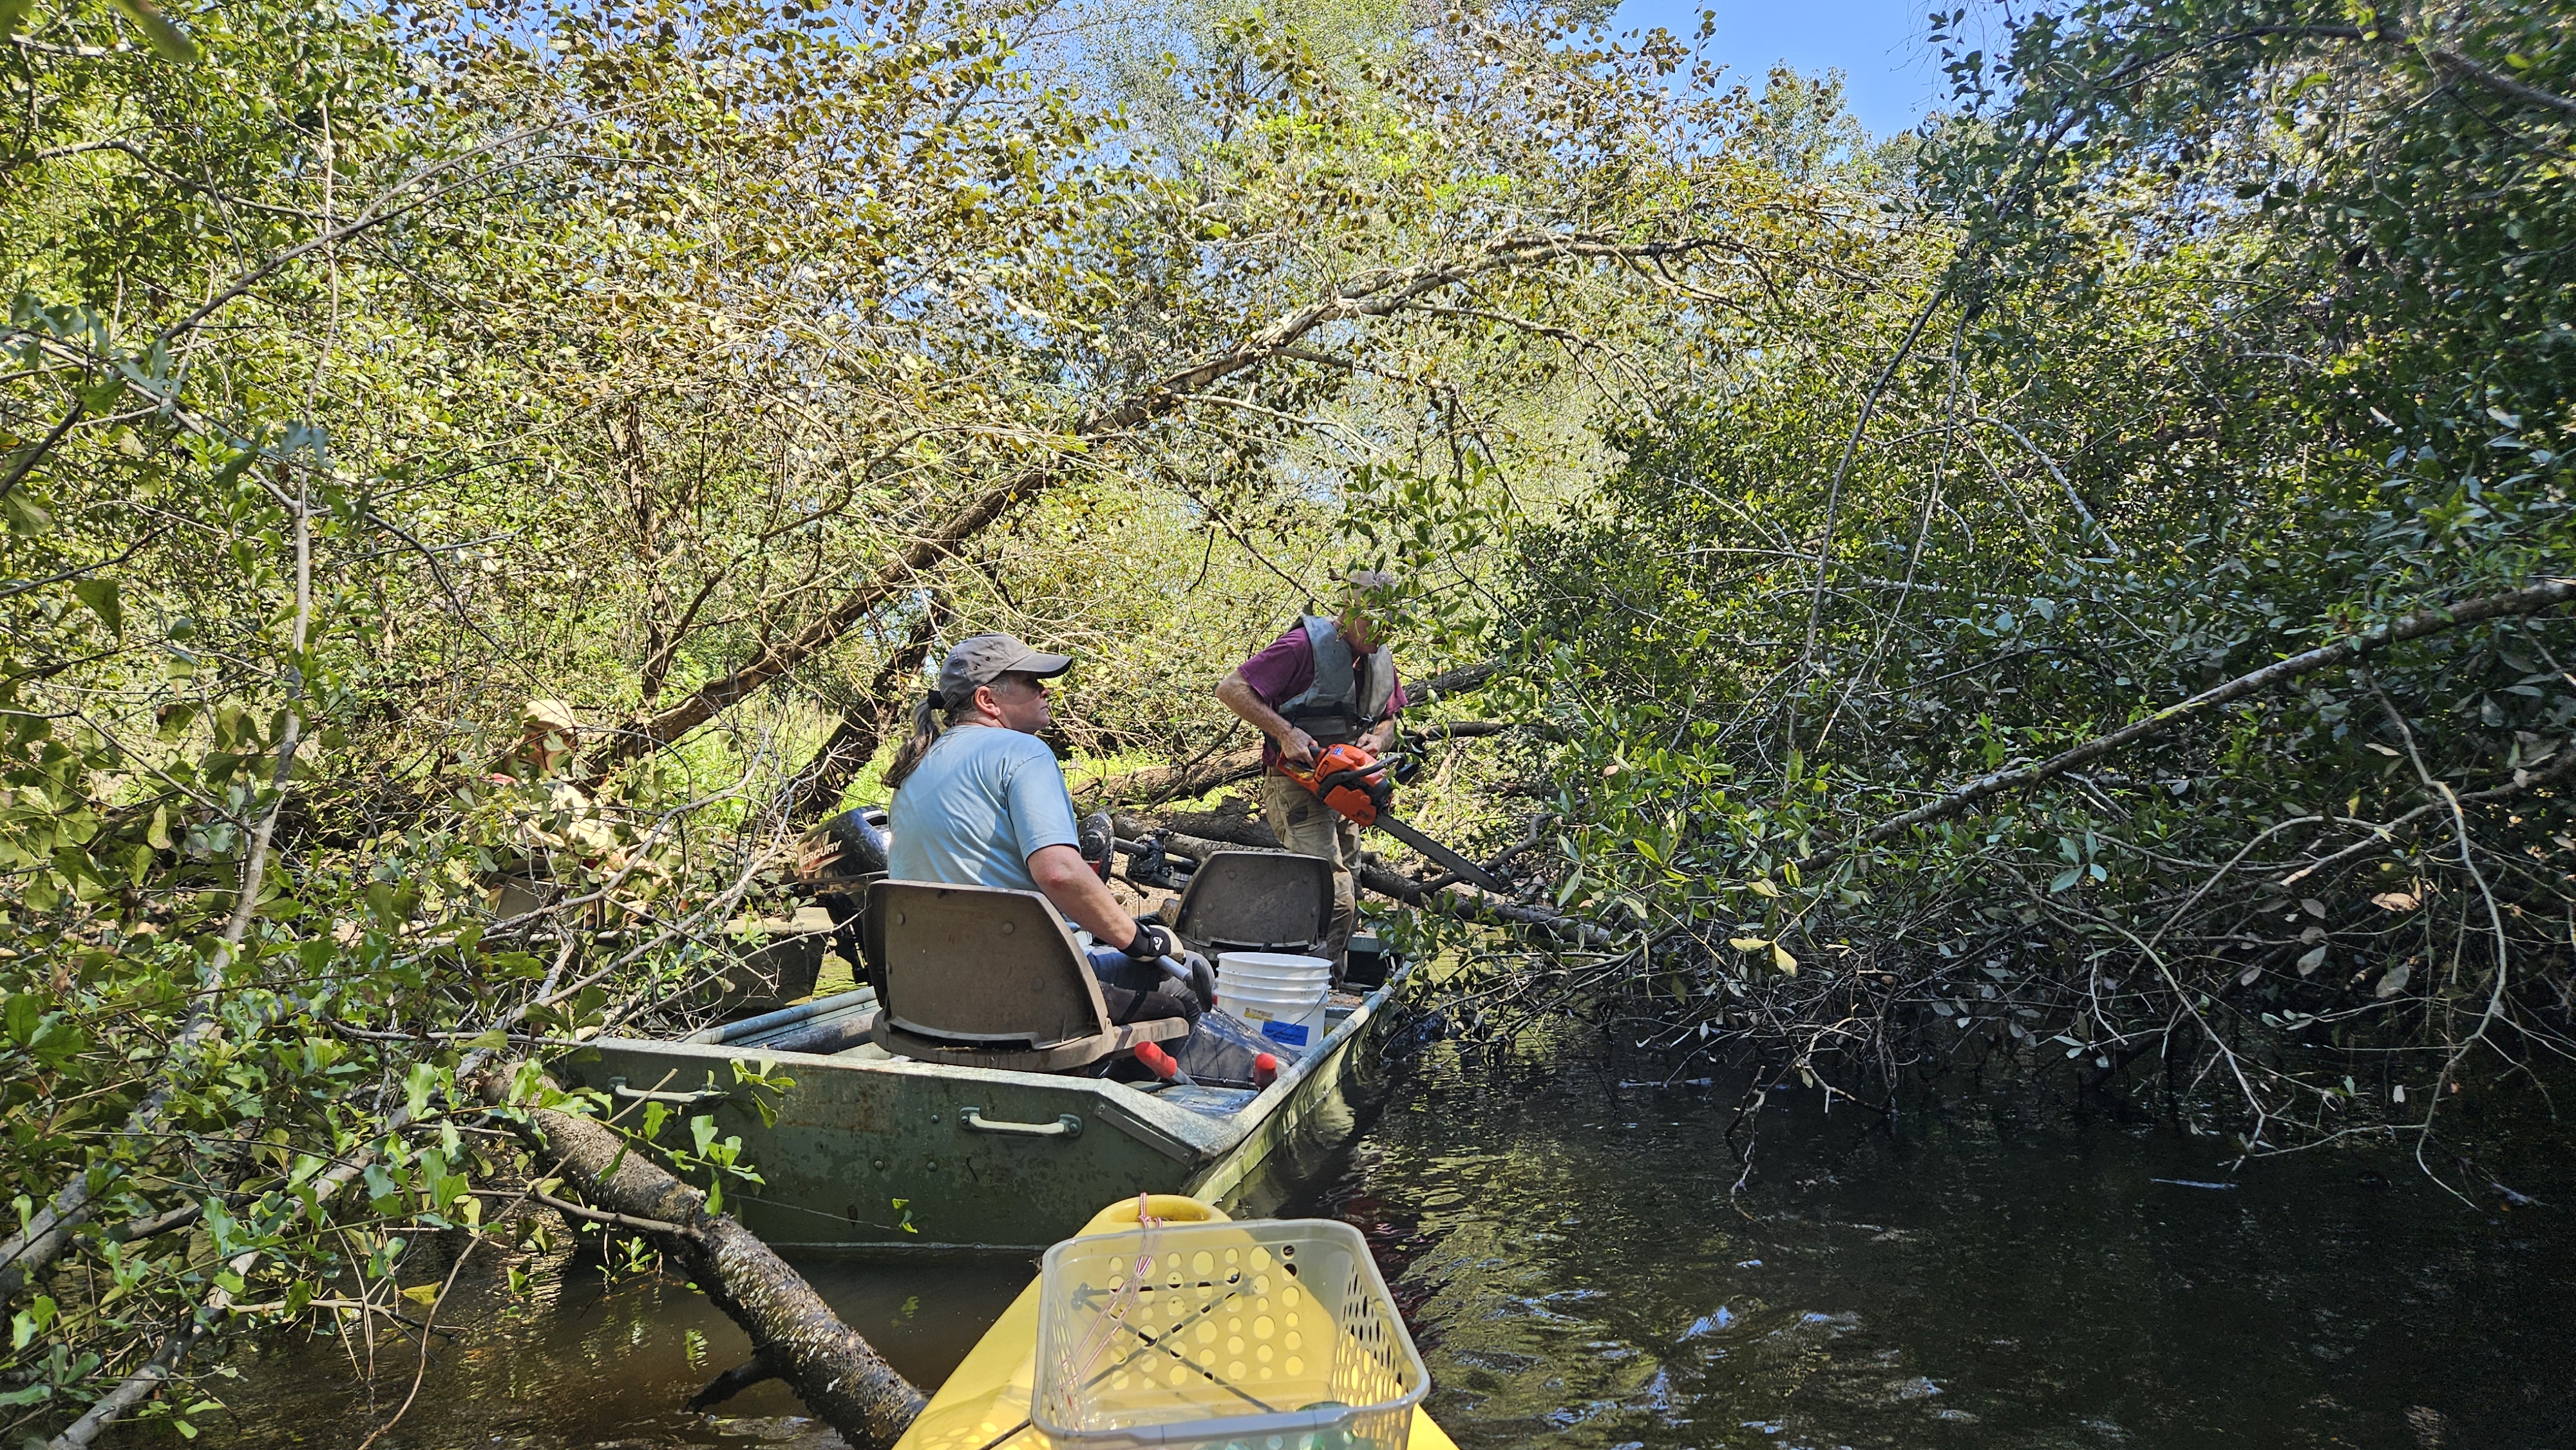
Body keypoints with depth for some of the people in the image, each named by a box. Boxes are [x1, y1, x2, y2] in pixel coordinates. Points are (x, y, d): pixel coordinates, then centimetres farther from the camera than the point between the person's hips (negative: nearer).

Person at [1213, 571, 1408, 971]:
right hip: (1297, 791, -8)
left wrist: (1377, 740, -1)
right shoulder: (1306, 644, -14)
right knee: (1334, 900, -21)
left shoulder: (1381, 657, 10)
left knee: (1347, 907, 11)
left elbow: (1388, 721, 23)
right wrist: (1286, 733, -23)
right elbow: (1231, 688, -16)